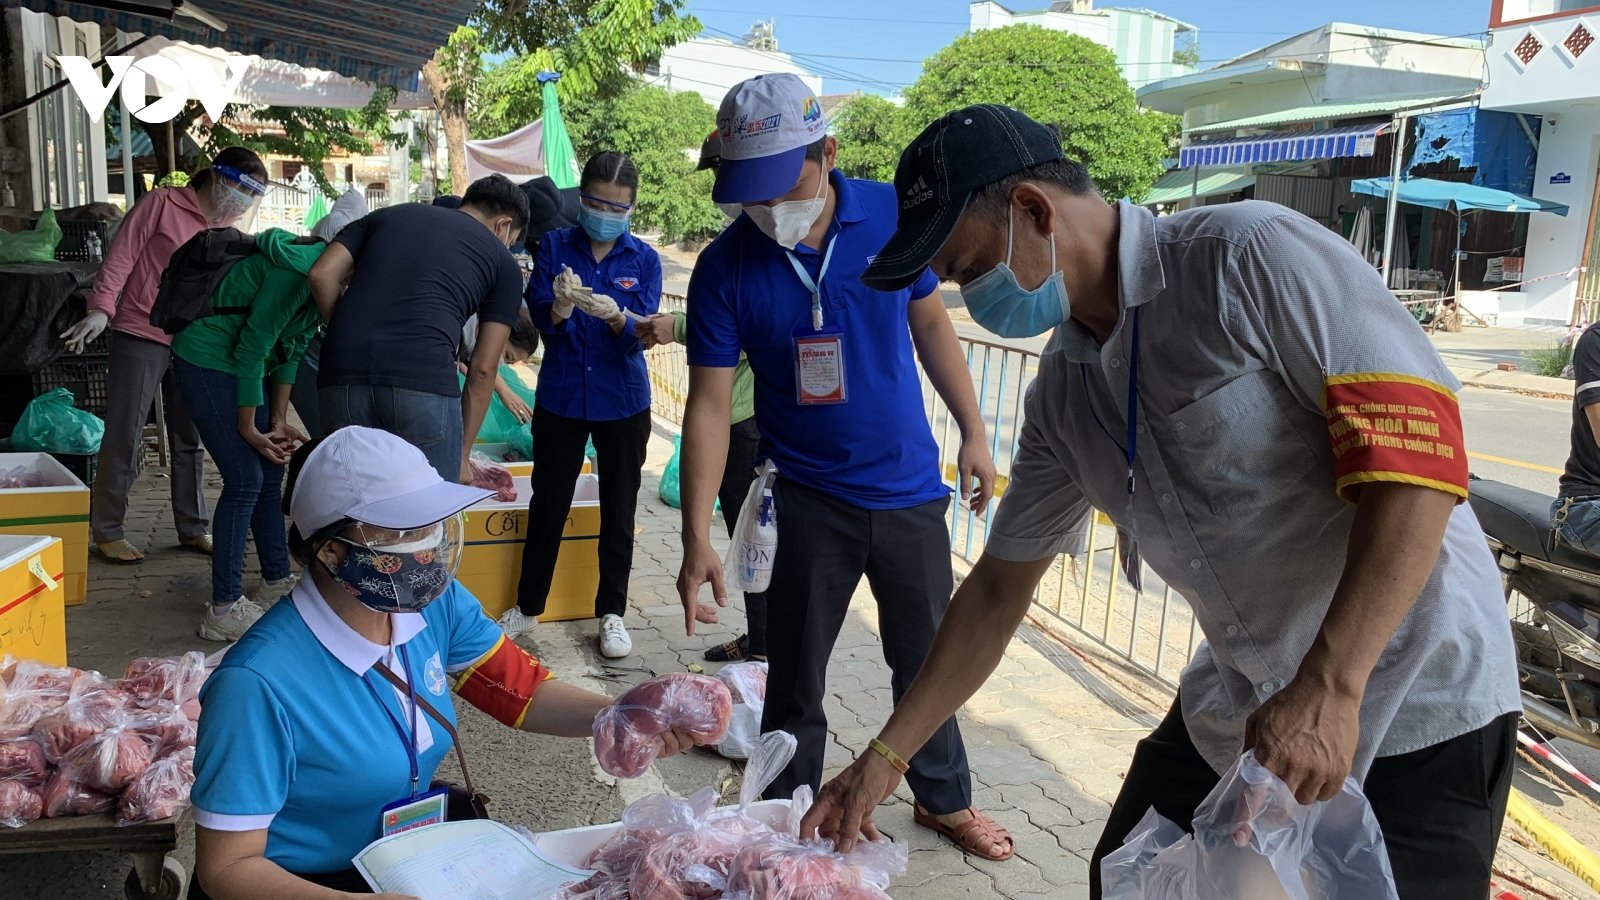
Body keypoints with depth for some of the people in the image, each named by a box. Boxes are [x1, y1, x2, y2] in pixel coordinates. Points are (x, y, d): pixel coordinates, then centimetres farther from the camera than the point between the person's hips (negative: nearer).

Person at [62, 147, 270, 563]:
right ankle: (105, 530, 13)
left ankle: (193, 528, 19)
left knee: (190, 440, 10)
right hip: (141, 337, -5)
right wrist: (101, 308, -17)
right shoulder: (162, 204, -5)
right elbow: (121, 256, -7)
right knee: (125, 437, 0)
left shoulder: (231, 232, 11)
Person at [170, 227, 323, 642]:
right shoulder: (298, 270, -28)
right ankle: (224, 611, -4)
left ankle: (277, 583, 23)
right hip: (206, 360, -10)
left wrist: (278, 422, 4)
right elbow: (252, 348, -22)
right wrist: (249, 429, -13)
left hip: (242, 361, 10)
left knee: (271, 474, 11)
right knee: (245, 480, -11)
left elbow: (291, 349, 8)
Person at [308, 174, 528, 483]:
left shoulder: (387, 215, 26)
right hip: (423, 385, -3)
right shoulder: (503, 262, 17)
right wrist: (463, 455, 16)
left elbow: (322, 275, 11)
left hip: (342, 378, 4)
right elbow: (482, 368, 12)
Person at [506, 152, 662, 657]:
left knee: (619, 508, 9)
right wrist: (561, 305, -32)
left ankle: (612, 612, 24)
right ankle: (528, 605, 27)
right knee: (547, 503, 9)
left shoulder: (644, 260, -1)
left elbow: (642, 335, -10)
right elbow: (541, 318, -10)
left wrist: (614, 315, -32)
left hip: (623, 402, 0)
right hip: (561, 397, 0)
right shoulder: (555, 247, -2)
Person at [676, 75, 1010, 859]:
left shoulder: (893, 216, -9)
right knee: (795, 677, 8)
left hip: (910, 488, 2)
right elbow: (710, 404, -14)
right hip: (811, 500, -2)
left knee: (927, 659, 17)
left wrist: (973, 432, 6)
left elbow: (931, 325, 6)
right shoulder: (725, 269, -13)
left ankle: (944, 799, 39)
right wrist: (698, 538, -18)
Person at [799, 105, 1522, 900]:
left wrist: (1329, 688, -30)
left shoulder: (1253, 254, -19)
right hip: (1235, 705, 7)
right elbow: (999, 587, 8)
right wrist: (886, 756, 8)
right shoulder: (1062, 389, 2)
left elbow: (1417, 446, -25)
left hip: (1412, 709, -6)